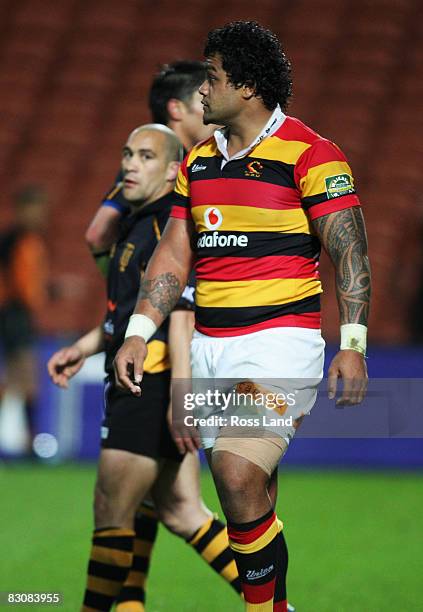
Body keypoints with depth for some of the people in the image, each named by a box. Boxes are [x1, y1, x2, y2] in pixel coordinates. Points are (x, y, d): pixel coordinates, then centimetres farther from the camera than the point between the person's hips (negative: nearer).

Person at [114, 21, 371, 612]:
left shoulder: (309, 152, -6)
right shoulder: (198, 159, 15)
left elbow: (349, 248, -9)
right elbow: (174, 253, 16)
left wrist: (353, 343, -16)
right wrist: (138, 333, 5)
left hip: (280, 337, -7)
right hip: (207, 343, 7)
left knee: (238, 476, -19)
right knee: (245, 492, 7)